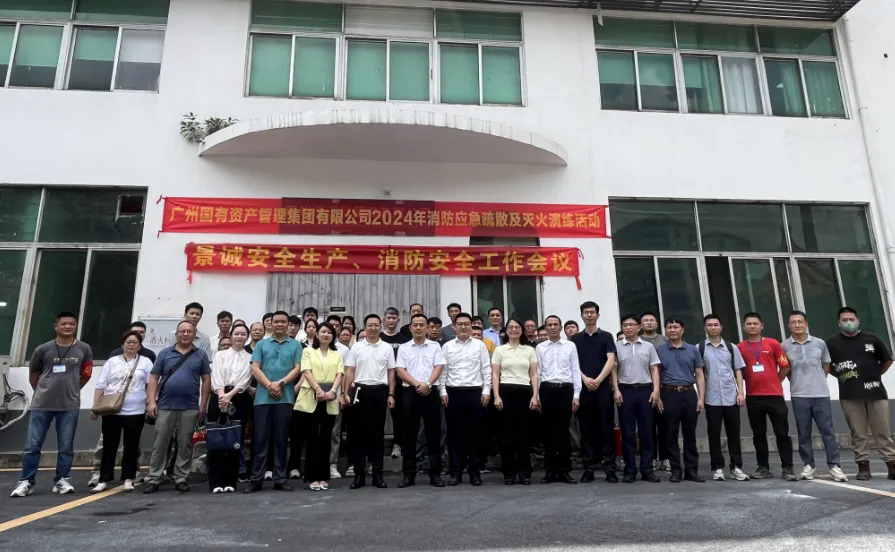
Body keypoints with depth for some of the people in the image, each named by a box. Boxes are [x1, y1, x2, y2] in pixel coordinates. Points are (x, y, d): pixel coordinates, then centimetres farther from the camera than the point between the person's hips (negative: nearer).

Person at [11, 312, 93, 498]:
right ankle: (26, 481, 16)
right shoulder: (43, 349, -3)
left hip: (70, 405, 1)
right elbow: (33, 375, 11)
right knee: (32, 445, 4)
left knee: (66, 446, 6)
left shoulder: (84, 349, 0)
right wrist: (43, 392, 12)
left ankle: (61, 480, 16)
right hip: (41, 404, 0)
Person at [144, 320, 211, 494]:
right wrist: (152, 401, -4)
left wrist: (202, 405, 0)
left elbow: (206, 380, 5)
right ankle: (154, 479, 14)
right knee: (159, 444, 5)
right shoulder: (165, 353, 7)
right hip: (165, 406, 1)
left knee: (185, 445, 6)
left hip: (190, 408, 0)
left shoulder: (200, 355, 6)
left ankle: (181, 479, 15)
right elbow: (154, 378, 6)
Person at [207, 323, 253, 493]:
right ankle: (216, 481, 5)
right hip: (219, 398, 0)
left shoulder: (250, 358, 10)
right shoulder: (220, 354, 12)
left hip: (240, 400, 0)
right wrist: (222, 396, -17)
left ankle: (231, 481, 9)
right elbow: (216, 377, -1)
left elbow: (245, 380, -2)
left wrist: (230, 395, -17)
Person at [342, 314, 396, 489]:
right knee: (358, 432, 3)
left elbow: (391, 372, 7)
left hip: (380, 391, 0)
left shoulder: (387, 348, 6)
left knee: (378, 432, 6)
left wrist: (391, 395, 1)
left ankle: (377, 473, 13)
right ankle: (359, 473, 12)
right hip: (360, 390, 0)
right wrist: (346, 393, -3)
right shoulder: (356, 347, 4)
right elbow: (349, 371, 4)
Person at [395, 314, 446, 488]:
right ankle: (409, 474, 12)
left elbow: (438, 368, -1)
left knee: (433, 433, 3)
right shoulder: (403, 348, 8)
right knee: (409, 434, 5)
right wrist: (417, 384, -13)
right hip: (410, 392, 0)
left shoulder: (435, 346, 8)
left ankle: (435, 473, 11)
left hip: (430, 392, 0)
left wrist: (427, 384, -16)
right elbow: (400, 371, 0)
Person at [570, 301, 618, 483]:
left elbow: (611, 360, -5)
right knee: (587, 429, 4)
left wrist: (598, 380, -16)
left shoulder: (606, 336, 6)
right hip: (583, 388, 1)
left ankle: (610, 467, 6)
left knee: (607, 428, 0)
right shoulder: (575, 339, 11)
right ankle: (589, 468, 10)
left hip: (603, 387, -1)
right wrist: (585, 379, -13)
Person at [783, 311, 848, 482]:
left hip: (821, 394, 1)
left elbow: (826, 365, 16)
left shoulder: (819, 343, 3)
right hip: (799, 396, -1)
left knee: (828, 430, 3)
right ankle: (809, 465, 14)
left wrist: (818, 380, 9)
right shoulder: (784, 346, -1)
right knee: (803, 433, 5)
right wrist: (797, 381, 7)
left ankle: (834, 466, 10)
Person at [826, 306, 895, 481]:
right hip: (850, 394, -1)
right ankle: (863, 466, 7)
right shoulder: (832, 343, 4)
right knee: (858, 433, 3)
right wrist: (840, 375, 2)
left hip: (875, 392, 1)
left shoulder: (872, 339, 7)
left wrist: (874, 375, 9)